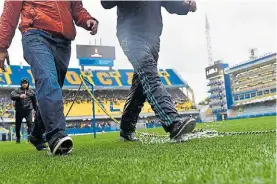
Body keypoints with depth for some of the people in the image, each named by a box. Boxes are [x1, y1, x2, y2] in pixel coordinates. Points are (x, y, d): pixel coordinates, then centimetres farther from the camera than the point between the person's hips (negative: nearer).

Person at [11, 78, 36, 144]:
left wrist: (36, 110, 17)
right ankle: (18, 138, 23)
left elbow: (34, 101, 17)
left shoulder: (31, 91, 11)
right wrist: (19, 96, -29)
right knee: (18, 125, 8)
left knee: (30, 124, -12)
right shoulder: (17, 90, 6)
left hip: (28, 110, 0)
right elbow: (12, 96, -12)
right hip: (19, 110, 0)